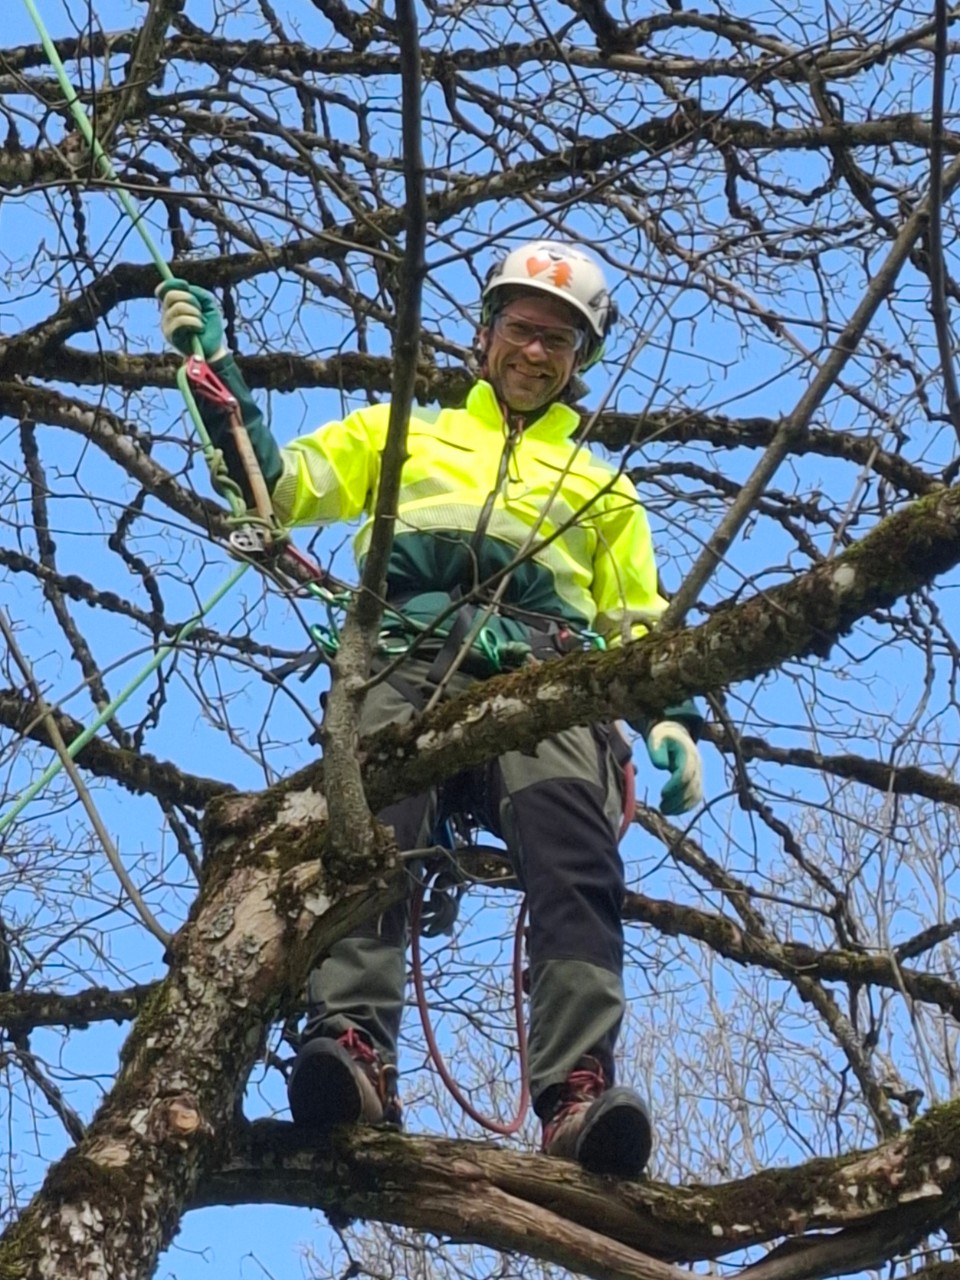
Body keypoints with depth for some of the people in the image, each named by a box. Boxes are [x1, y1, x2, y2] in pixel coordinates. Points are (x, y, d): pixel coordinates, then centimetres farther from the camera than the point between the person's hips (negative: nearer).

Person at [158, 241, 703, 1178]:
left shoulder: (602, 487, 36)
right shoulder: (405, 435, 35)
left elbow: (638, 627, 27)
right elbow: (277, 483, 24)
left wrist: (672, 720, 7)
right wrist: (216, 365, 13)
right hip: (407, 664, 0)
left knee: (574, 853, -31)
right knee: (371, 828, -34)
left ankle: (578, 1093, -45)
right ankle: (354, 1050, -49)